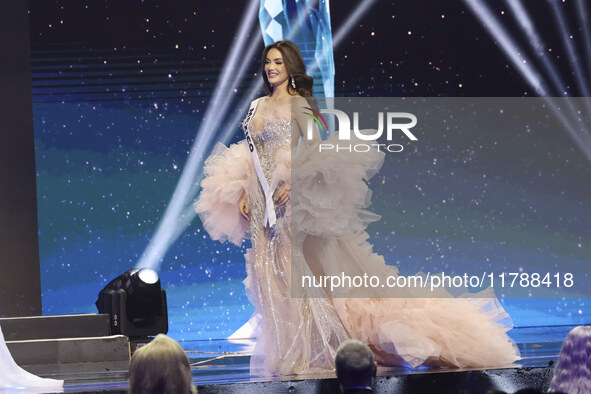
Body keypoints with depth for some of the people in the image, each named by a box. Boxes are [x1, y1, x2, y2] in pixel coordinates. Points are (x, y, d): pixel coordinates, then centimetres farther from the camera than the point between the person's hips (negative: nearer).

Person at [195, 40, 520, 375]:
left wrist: (292, 182, -25)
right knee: (271, 273, 4)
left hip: (292, 199, -7)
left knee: (300, 267, -9)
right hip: (262, 202, 7)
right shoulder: (258, 106, 15)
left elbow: (313, 147, -15)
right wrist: (243, 193, 9)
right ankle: (293, 352, 11)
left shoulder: (298, 104, -4)